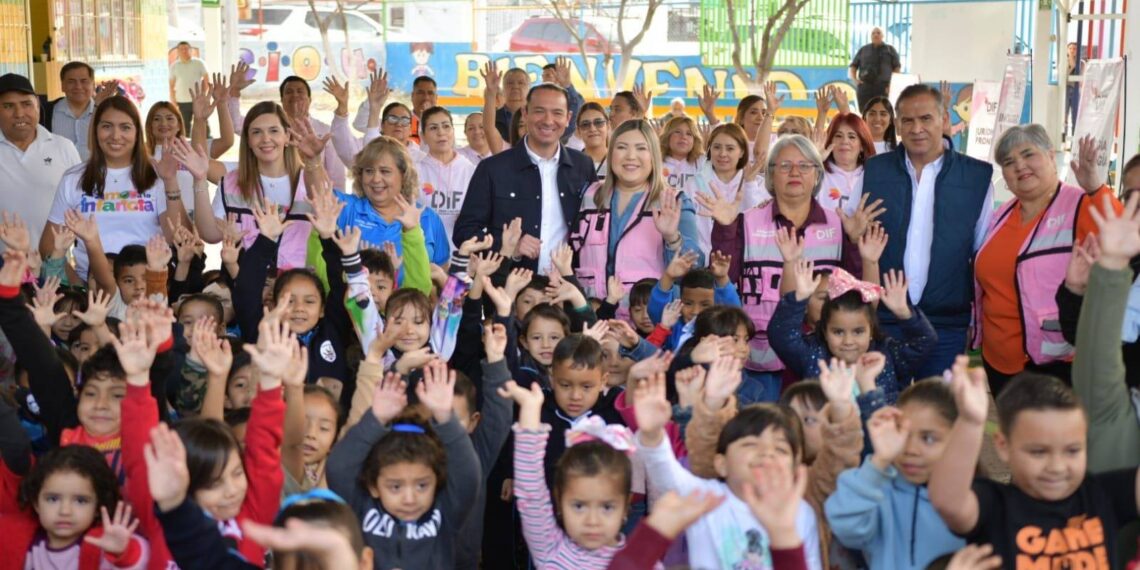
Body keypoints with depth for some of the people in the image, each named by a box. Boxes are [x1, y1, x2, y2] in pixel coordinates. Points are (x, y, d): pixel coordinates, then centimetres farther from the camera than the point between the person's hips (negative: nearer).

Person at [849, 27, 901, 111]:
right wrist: (854, 79, 0)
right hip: (864, 87, 2)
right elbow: (853, 67, 18)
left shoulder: (890, 49, 13)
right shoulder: (863, 50, 17)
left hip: (883, 87, -1)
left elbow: (897, 67, 9)